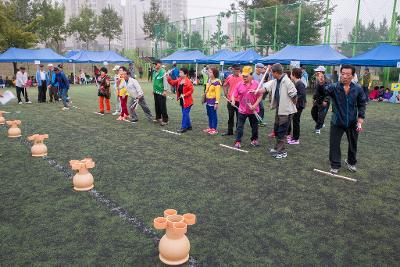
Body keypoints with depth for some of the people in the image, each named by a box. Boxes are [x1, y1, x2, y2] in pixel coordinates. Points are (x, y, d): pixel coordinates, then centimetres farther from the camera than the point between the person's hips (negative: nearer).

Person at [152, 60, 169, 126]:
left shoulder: (163, 72, -13)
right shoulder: (154, 72, 12)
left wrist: (165, 90, -20)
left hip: (161, 92, -8)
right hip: (156, 92, 8)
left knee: (163, 107, -5)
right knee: (157, 105, 15)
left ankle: (165, 120, 1)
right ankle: (158, 118, 28)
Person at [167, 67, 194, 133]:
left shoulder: (188, 81, -18)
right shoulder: (179, 80, 6)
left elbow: (191, 90, -20)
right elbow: (173, 83, 6)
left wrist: (184, 95, -22)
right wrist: (168, 77, -6)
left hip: (187, 101, -9)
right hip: (182, 100, 9)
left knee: (185, 114, -6)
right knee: (185, 113, 16)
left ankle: (184, 128, -1)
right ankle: (189, 126, 29)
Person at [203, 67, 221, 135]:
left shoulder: (217, 82, -16)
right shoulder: (209, 80, 9)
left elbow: (218, 93, -17)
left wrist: (216, 102, -20)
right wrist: (204, 98, 16)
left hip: (213, 100, -8)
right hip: (208, 100, 8)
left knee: (213, 115, 0)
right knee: (209, 115, 15)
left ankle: (214, 129, 9)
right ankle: (210, 128, 25)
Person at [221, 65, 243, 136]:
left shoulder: (242, 78, -8)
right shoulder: (229, 77, 2)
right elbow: (225, 85, 16)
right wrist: (226, 93, 8)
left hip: (239, 100, -3)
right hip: (230, 99, 3)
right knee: (230, 116, 13)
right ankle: (230, 131, 24)